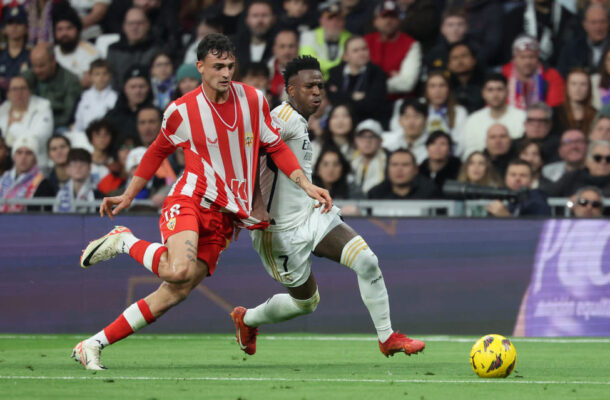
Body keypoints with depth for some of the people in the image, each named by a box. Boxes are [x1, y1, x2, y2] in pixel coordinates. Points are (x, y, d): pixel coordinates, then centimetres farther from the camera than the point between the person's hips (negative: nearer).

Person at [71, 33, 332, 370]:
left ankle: (91, 346, 5)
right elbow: (159, 150, 13)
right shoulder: (181, 111, -5)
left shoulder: (253, 100, 1)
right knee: (180, 270, -33)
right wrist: (128, 196, 16)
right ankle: (124, 241, -3)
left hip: (225, 215, 4)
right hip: (190, 200, -4)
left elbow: (276, 147, 14)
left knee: (175, 293, -3)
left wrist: (306, 185, 3)